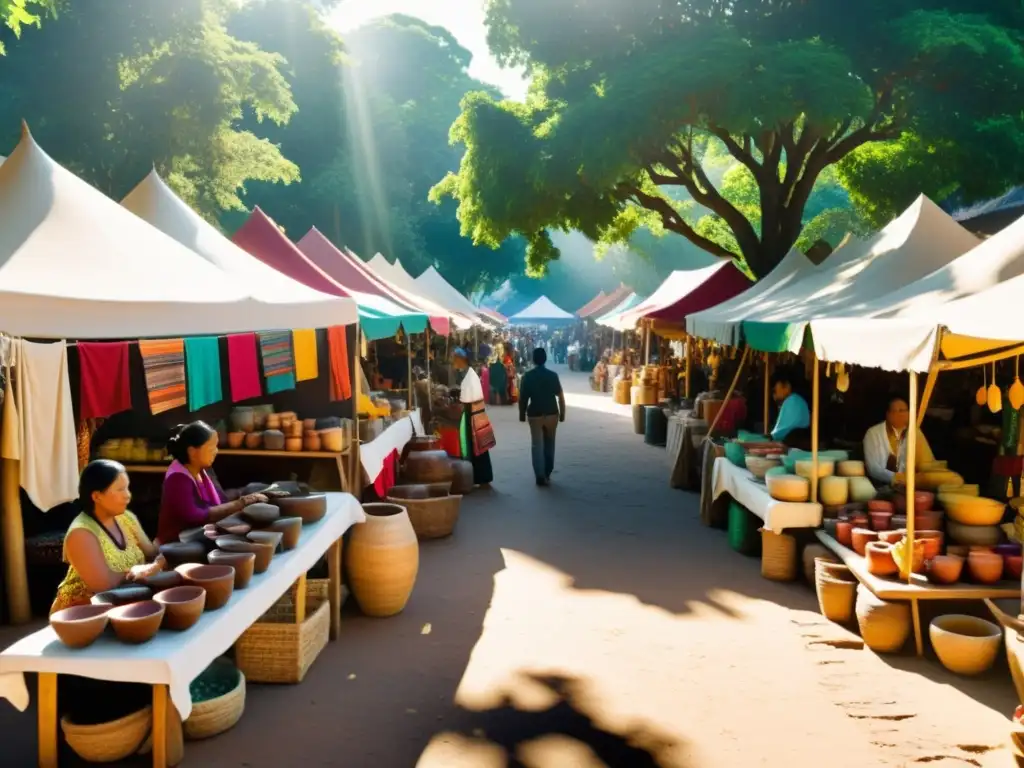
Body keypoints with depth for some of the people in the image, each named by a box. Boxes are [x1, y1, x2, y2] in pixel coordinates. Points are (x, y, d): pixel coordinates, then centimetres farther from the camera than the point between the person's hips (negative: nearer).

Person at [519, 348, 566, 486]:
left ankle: (540, 475, -8)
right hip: (551, 413, 1)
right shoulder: (553, 375, -4)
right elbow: (560, 396, -4)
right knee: (549, 444, 16)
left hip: (534, 414, -1)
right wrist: (562, 413, 5)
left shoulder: (528, 376, -5)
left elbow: (522, 397, -4)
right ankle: (547, 473, 22)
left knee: (537, 445, 2)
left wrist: (522, 413, 7)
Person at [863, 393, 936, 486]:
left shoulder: (915, 433, 7)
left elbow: (928, 462, 2)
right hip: (880, 486, -3)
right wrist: (894, 477, -28)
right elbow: (873, 468, -12)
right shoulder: (873, 434, -4)